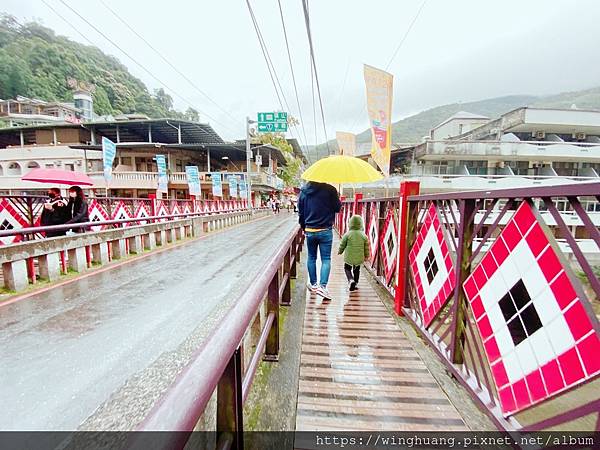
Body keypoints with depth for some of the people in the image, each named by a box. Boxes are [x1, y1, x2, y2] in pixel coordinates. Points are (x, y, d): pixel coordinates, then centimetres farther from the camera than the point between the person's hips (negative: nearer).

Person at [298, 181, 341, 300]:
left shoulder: (304, 191, 2)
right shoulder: (330, 189, -10)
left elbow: (300, 211, 8)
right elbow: (338, 208, -2)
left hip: (309, 230, 3)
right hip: (325, 231, -3)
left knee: (311, 257, 16)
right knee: (326, 259, 3)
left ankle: (313, 284, 25)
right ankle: (322, 286, -6)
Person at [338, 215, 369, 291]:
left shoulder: (348, 234, -10)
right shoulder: (363, 235, -3)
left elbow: (342, 245, -1)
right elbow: (366, 247, 4)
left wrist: (340, 251, 17)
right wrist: (366, 255, 19)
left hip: (349, 257, -2)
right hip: (359, 258, 3)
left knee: (347, 268, 14)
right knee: (356, 270, 19)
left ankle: (351, 280, -9)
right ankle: (355, 283, 24)